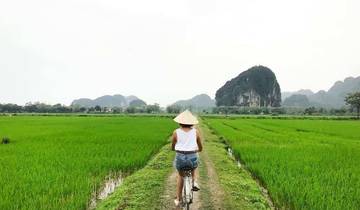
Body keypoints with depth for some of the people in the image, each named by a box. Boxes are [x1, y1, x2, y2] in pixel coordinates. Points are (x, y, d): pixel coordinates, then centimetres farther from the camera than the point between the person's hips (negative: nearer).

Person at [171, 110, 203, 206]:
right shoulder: (195, 132, 3)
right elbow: (200, 148, 15)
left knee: (180, 175, 29)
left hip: (180, 158, 0)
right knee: (193, 167, 38)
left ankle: (178, 199, 33)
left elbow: (172, 148, 15)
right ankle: (194, 182, 19)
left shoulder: (176, 132, 1)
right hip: (193, 158, 1)